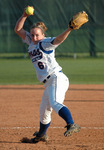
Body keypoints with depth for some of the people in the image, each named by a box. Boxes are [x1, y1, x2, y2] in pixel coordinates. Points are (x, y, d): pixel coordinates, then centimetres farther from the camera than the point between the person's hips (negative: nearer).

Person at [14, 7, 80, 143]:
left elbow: (58, 40, -23)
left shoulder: (45, 43, -5)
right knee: (44, 111, 20)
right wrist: (24, 16, 1)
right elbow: (18, 29, 15)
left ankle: (71, 125, -49)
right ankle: (42, 135, 40)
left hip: (57, 78, -8)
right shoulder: (31, 42, 17)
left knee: (55, 103, -32)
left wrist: (69, 29, -40)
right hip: (49, 83, 8)